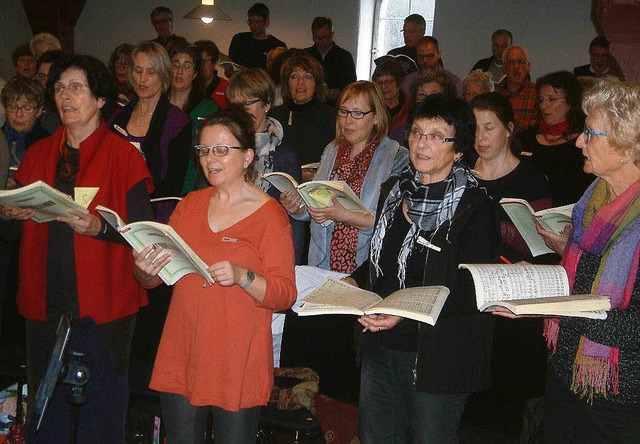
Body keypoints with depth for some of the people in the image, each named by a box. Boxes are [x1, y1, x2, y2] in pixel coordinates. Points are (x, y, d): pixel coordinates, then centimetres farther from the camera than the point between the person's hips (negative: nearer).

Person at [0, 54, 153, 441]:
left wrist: (99, 227, -24)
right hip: (46, 300, 5)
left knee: (103, 410, 3)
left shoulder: (124, 155, -4)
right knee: (45, 404, 13)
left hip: (104, 304, -4)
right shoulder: (38, 155, 11)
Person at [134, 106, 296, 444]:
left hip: (237, 360, -4)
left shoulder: (270, 215, -6)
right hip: (182, 353, 5)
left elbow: (285, 294, -9)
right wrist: (144, 271, -11)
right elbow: (154, 279, 13)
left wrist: (242, 277, -27)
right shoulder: (190, 204, 10)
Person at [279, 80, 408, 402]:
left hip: (366, 269, -5)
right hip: (324, 267, 5)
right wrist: (296, 207, -1)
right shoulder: (332, 151, 14)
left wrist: (343, 215, -22)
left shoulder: (396, 157, -4)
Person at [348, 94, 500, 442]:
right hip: (380, 348, 6)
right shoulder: (394, 190, 8)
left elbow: (469, 293, -17)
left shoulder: (476, 208, -13)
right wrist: (354, 281, 3)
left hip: (438, 357, -6)